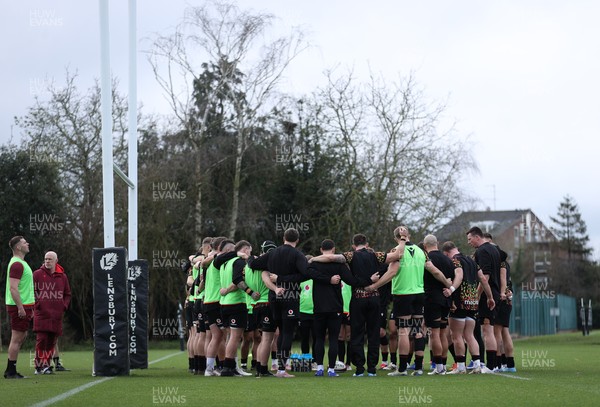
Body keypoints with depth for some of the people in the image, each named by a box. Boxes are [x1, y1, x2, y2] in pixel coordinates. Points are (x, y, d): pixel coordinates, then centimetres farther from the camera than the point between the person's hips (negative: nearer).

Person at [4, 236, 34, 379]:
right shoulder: (17, 264, -15)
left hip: (23, 306, 10)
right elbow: (13, 288, -22)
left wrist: (29, 308, 25)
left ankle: (10, 371, 18)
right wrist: (20, 307, -24)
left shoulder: (21, 263, 18)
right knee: (17, 338, -5)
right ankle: (11, 372, -1)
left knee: (22, 336, 14)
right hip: (19, 306, -10)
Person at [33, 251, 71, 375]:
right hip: (41, 314, -4)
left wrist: (64, 306, 5)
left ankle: (46, 365, 14)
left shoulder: (62, 277, 12)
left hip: (56, 315, 4)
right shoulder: (37, 274, 2)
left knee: (51, 341, 5)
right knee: (41, 340, -9)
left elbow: (67, 294, 20)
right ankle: (39, 366, -3)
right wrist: (36, 304, -8)